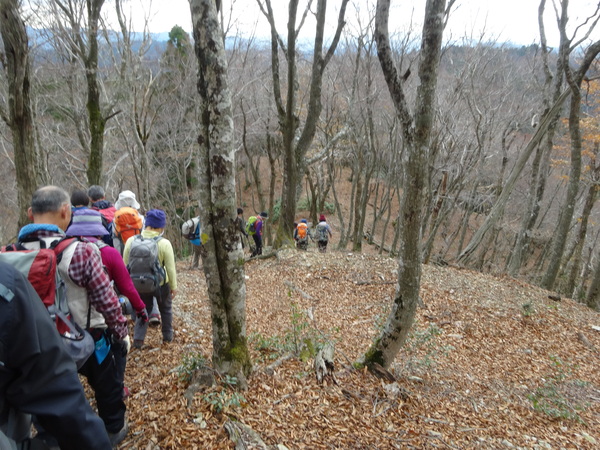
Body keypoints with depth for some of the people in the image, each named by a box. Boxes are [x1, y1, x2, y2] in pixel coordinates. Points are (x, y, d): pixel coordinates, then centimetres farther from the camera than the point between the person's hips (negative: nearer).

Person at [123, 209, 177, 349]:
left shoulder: (131, 241, -11)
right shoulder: (164, 243, -20)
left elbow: (126, 265, -2)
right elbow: (170, 268, -15)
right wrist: (174, 287, -1)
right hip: (161, 284, -2)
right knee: (166, 309, 22)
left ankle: (138, 339, 11)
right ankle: (167, 336, 33)